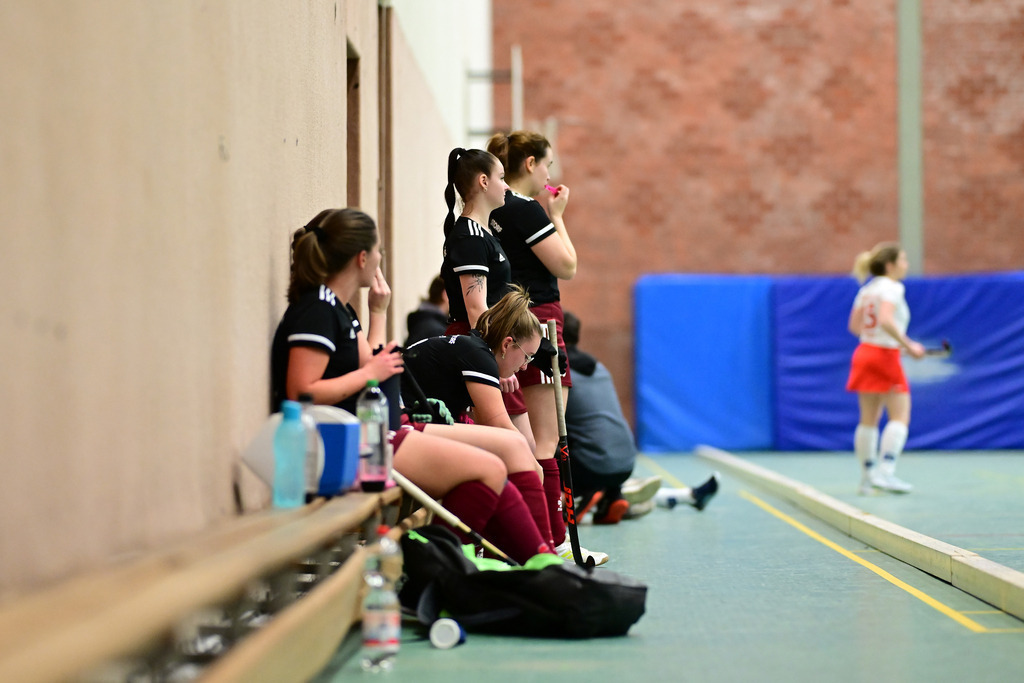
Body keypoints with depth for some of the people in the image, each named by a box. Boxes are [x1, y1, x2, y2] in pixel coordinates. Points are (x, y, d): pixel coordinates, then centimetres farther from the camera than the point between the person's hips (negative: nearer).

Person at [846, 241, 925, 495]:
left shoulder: (866, 290, 13)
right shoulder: (892, 288, -12)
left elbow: (854, 326, 15)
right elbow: (886, 321, -25)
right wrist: (908, 345, -20)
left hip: (864, 351, 8)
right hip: (886, 355, -8)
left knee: (869, 419, 10)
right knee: (900, 416, -5)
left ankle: (867, 476, 12)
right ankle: (885, 471, -16)